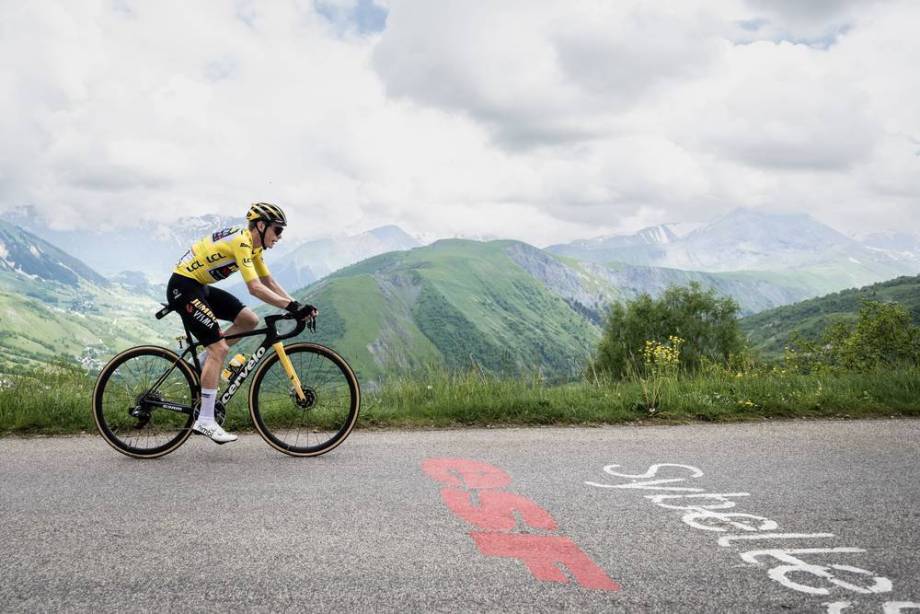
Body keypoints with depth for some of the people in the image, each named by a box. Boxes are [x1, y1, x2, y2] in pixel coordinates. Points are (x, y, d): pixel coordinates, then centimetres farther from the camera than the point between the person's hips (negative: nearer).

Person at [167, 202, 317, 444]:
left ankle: (200, 363, 12)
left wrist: (297, 306, -2)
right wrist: (293, 306, -31)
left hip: (200, 287, 10)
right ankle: (205, 421, -11)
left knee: (249, 320, 4)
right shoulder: (241, 242, -22)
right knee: (219, 348, -15)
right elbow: (255, 288, -31)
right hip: (183, 287, -10)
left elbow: (270, 283, 9)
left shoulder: (253, 245, 8)